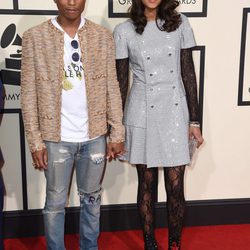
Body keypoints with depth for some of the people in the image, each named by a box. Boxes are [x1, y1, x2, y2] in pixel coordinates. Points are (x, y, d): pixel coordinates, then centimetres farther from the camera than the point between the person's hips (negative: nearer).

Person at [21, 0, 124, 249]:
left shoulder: (103, 36, 0)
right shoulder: (34, 37, -5)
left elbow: (112, 88, 2)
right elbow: (28, 94, -4)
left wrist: (117, 133, 0)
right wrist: (35, 141, -7)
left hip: (95, 136, 2)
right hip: (56, 138, -2)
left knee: (91, 198, 17)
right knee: (55, 202, 12)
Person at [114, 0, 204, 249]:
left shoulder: (180, 24, 2)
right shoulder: (124, 31, -2)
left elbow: (188, 74, 3)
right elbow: (121, 82, 2)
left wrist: (194, 120, 2)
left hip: (175, 113, 1)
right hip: (143, 115, -1)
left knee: (175, 188, 3)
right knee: (147, 185, 10)